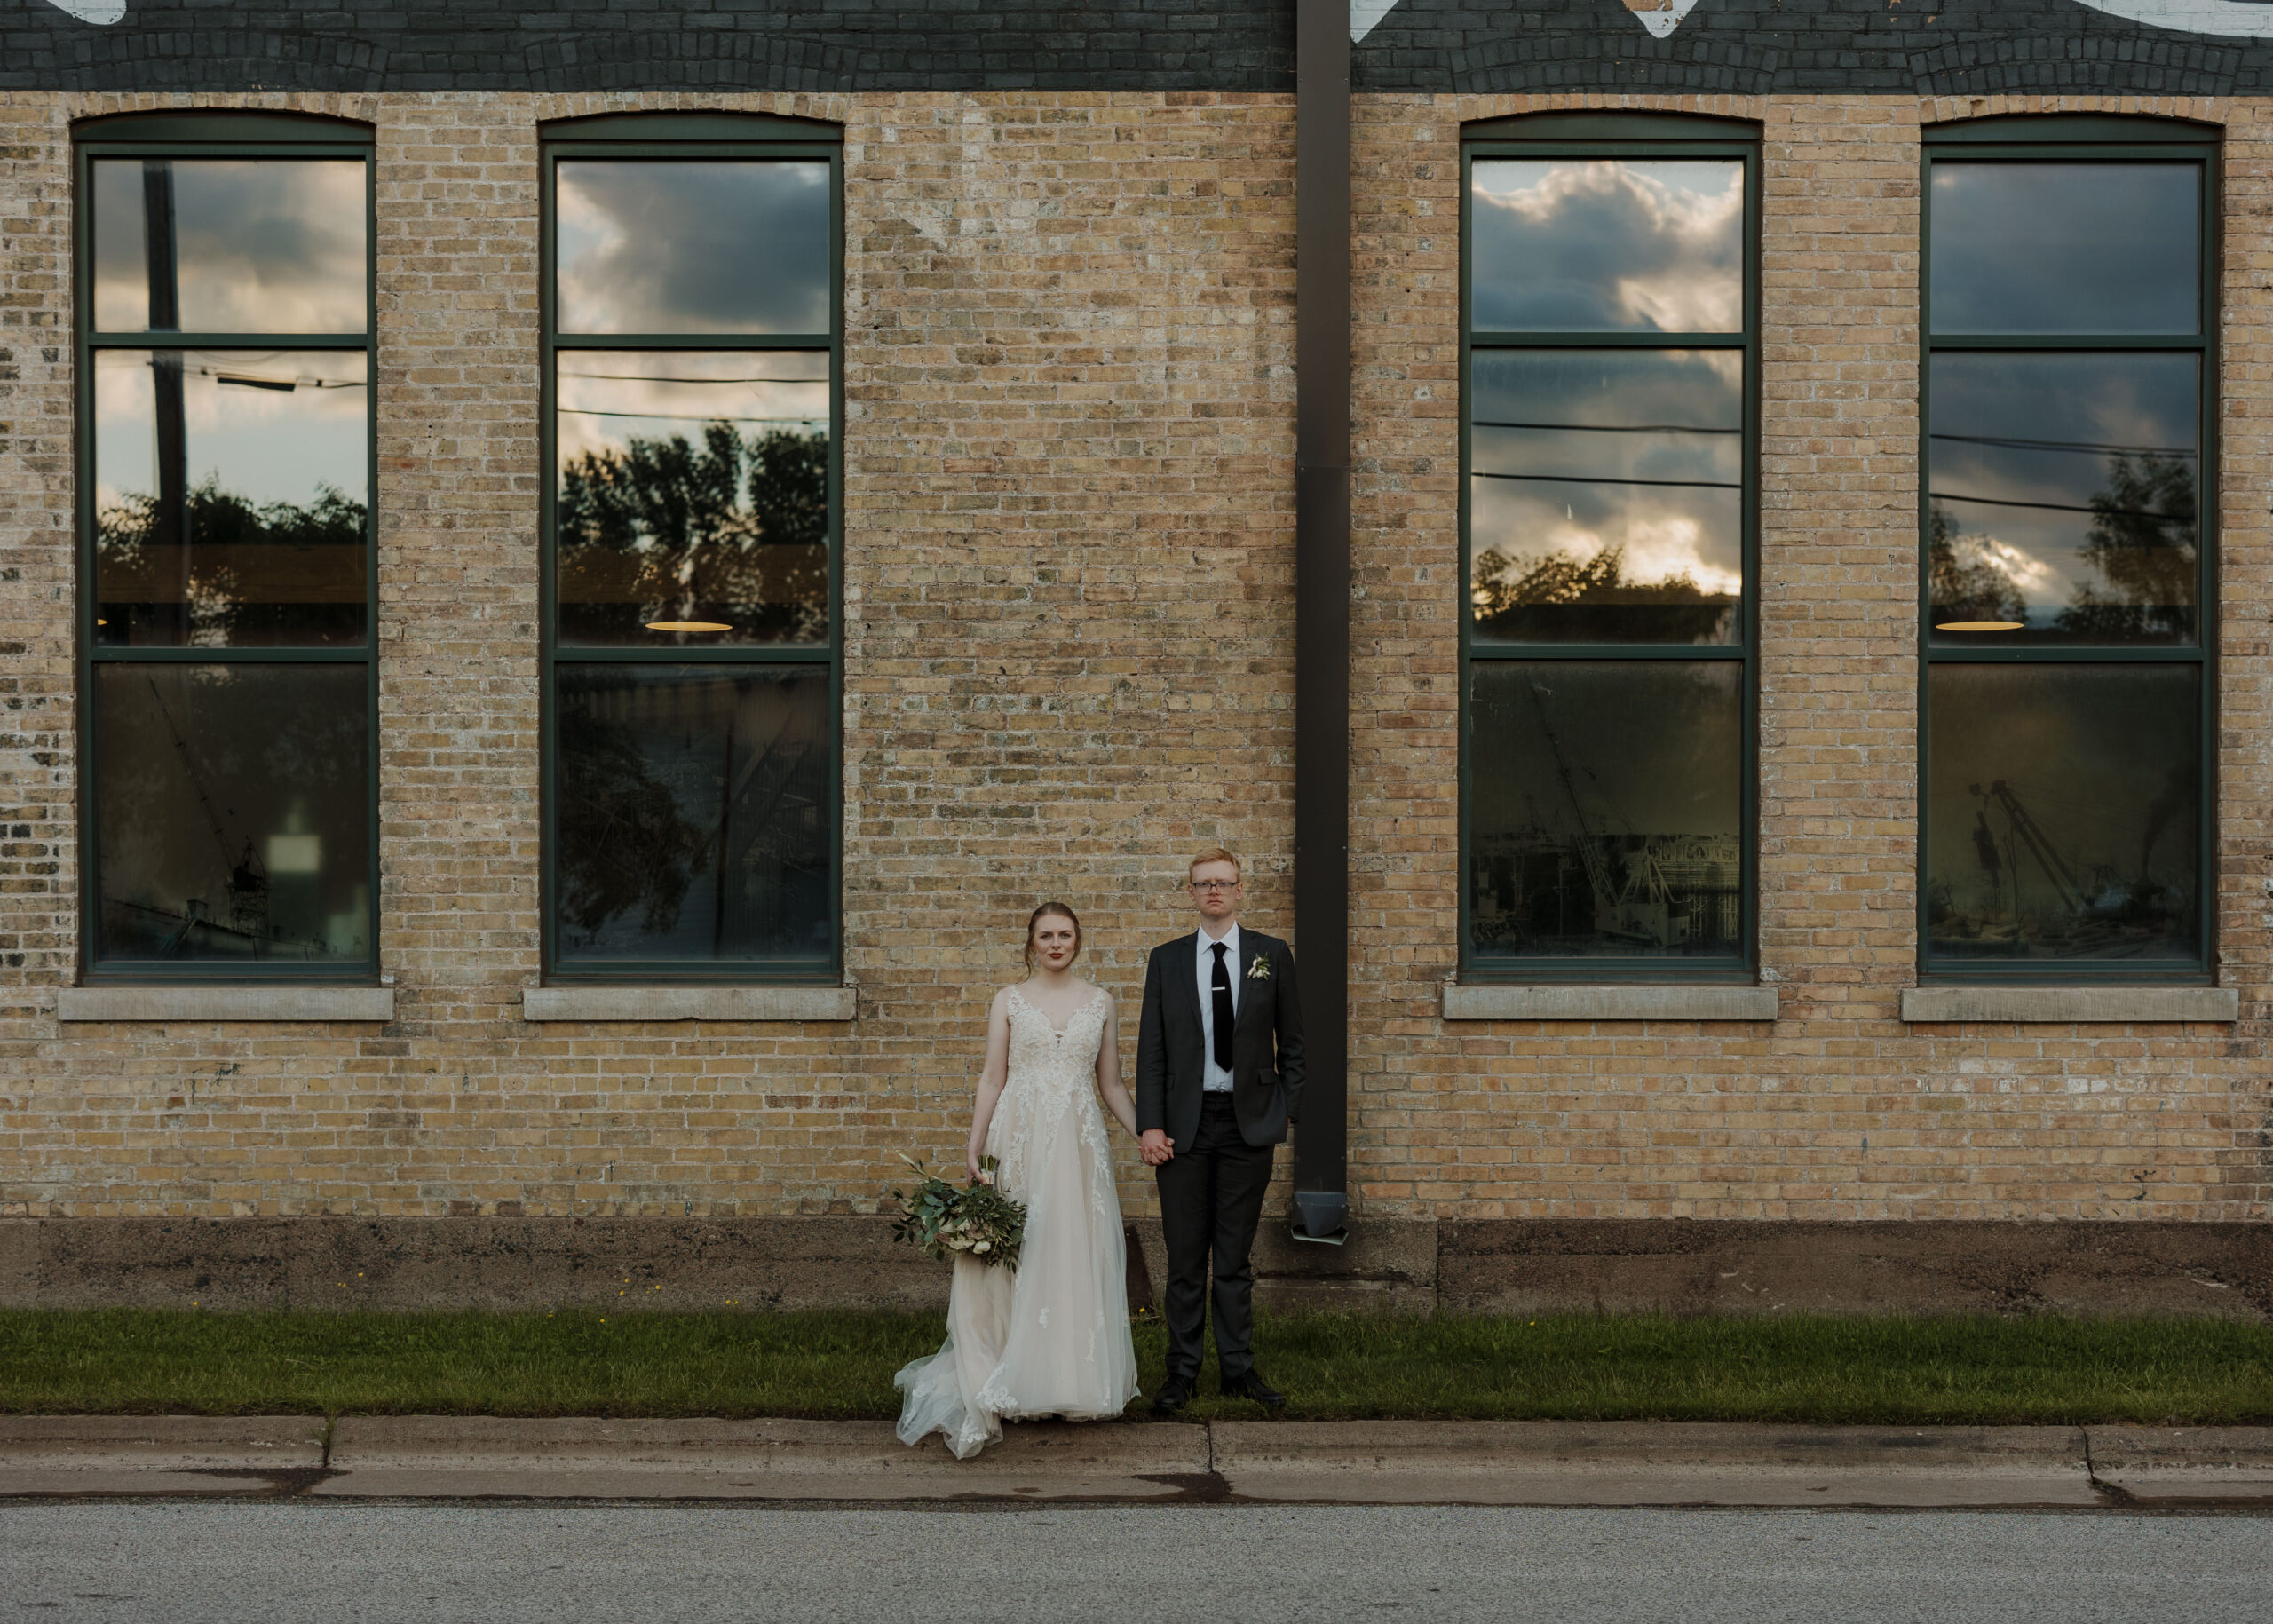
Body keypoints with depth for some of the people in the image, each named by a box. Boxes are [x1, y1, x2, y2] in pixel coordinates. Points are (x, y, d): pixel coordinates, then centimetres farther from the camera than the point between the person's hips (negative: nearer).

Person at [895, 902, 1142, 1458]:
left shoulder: (1100, 1002, 10)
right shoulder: (1009, 1001, 6)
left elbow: (1111, 1084, 14)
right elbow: (992, 1079, 3)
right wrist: (974, 1147, -4)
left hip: (1080, 1142, 1)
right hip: (1021, 1140, -1)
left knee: (1079, 1257, 1)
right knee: (1018, 1255, -2)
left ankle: (1078, 1380, 12)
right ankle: (1018, 1383, 6)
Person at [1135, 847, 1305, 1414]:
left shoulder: (1272, 955, 5)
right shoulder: (1166, 959, 5)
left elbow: (1292, 1042, 9)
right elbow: (1151, 1048, 3)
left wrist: (1285, 1109, 1)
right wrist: (1150, 1126, -5)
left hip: (1248, 1123, 0)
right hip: (1184, 1125, 0)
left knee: (1236, 1256, 7)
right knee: (1185, 1256, 4)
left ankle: (1238, 1368, 16)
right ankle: (1182, 1372, 13)